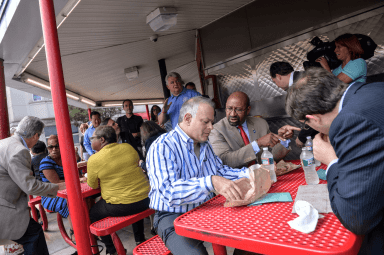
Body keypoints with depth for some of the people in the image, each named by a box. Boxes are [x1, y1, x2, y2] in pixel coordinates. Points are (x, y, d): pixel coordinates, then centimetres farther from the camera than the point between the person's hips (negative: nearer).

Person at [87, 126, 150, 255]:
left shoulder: (94, 160, -12)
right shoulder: (128, 147, 0)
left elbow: (93, 185, 1)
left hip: (121, 206, -4)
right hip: (145, 199, 5)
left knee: (91, 214, 21)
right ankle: (140, 239, 41)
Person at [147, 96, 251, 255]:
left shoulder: (204, 145, 12)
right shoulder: (161, 147, -17)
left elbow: (220, 170, 18)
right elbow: (169, 191, -29)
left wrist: (249, 174, 2)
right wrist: (211, 182, -41)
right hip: (174, 218, -7)